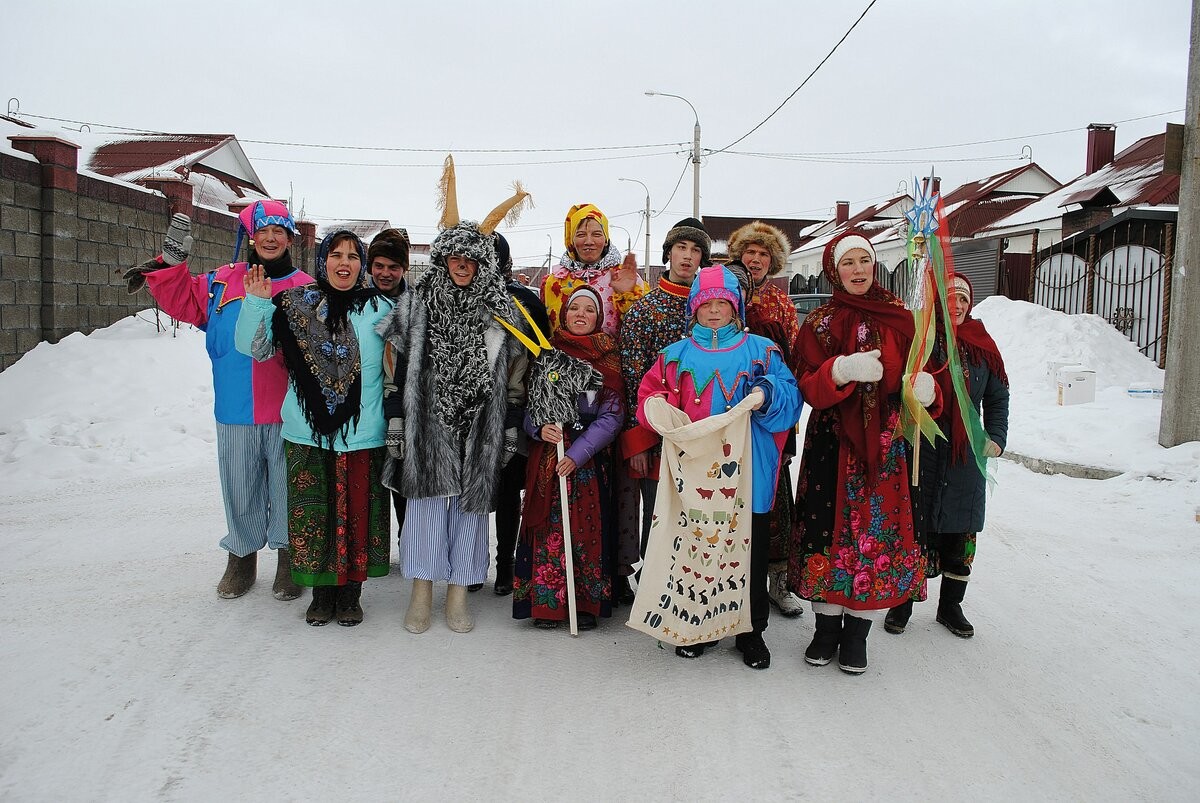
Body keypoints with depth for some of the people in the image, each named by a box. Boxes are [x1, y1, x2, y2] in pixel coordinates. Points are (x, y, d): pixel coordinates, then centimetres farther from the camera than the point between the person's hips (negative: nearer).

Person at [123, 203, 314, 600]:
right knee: (239, 488, 14)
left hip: (287, 414, -2)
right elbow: (183, 301, 13)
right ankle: (242, 555, 33)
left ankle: (288, 556, 26)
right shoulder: (223, 281, 7)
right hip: (235, 413, 3)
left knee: (287, 489, 8)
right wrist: (169, 264, 0)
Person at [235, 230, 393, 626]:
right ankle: (322, 591, 23)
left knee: (357, 513, 5)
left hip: (363, 434, 0)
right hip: (308, 433, 1)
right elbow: (254, 347, 4)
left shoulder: (380, 307, 2)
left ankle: (350, 592, 22)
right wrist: (256, 303, -8)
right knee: (313, 514, 6)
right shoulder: (296, 305, 4)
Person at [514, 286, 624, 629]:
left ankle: (586, 604, 13)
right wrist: (539, 428, -13)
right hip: (546, 454, 1)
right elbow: (528, 404, 8)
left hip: (589, 457, -1)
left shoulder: (608, 358, 2)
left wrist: (577, 453, -14)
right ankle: (547, 602, 12)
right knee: (548, 526, 1)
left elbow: (611, 417, -4)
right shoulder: (545, 353, 7)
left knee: (587, 527, 1)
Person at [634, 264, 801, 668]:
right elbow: (649, 395, 11)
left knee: (751, 553, 7)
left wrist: (767, 395, -20)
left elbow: (790, 400, 1)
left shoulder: (761, 350, 7)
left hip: (748, 472, -1)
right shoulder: (677, 354, 10)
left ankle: (751, 631, 24)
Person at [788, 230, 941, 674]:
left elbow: (917, 371, 10)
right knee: (831, 526, 0)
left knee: (878, 530, 2)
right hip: (833, 443, -1)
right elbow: (809, 386, -7)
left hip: (886, 445, 2)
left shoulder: (900, 318, 8)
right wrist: (842, 370, -26)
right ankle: (827, 627, 18)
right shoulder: (820, 322, 3)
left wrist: (924, 388, -13)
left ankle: (857, 633, 17)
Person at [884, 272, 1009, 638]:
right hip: (920, 454, -4)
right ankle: (901, 603, 21)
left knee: (961, 533, 11)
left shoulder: (982, 346, 6)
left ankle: (950, 605, 28)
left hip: (967, 458, 4)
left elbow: (997, 397, 16)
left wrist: (996, 438, 8)